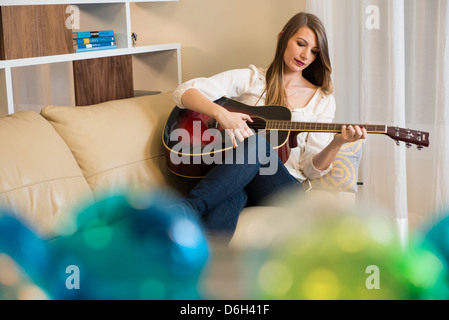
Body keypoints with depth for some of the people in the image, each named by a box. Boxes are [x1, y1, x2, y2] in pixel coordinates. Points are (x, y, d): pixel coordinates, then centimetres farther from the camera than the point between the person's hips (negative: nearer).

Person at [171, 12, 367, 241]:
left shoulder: (322, 100, 18)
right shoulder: (250, 79, 14)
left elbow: (311, 169, 10)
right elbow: (183, 92, 2)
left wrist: (337, 144, -11)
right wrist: (221, 113, -17)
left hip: (284, 187, 0)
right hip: (228, 180, 0)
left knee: (255, 141, -34)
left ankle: (183, 211, -50)